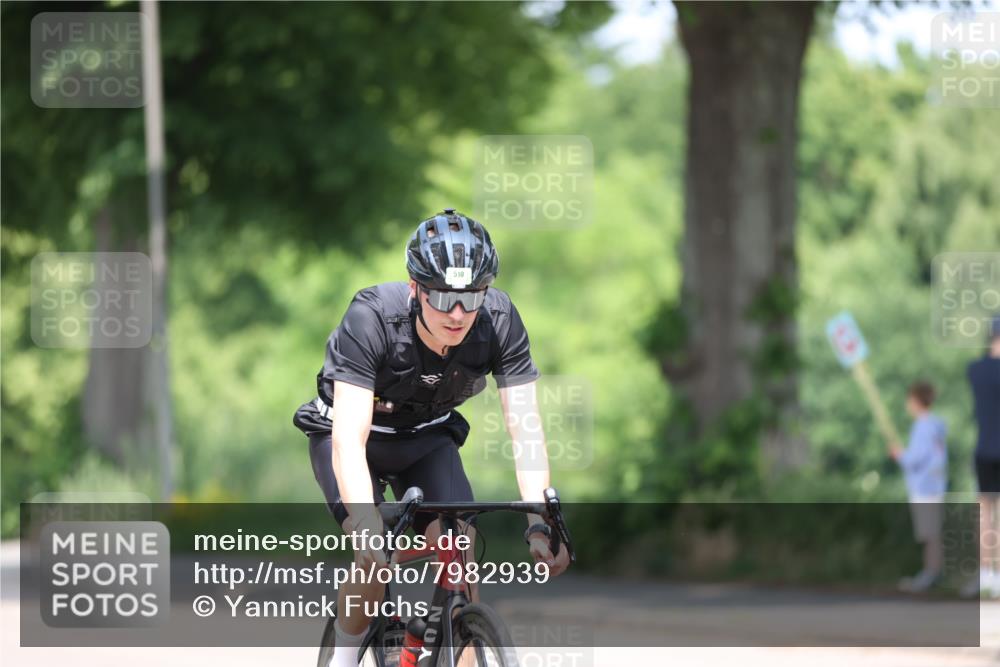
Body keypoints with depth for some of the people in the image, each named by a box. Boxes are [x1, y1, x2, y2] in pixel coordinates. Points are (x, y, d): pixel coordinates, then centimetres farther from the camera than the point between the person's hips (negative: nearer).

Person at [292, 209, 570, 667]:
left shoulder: (500, 321, -27)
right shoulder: (372, 318, -36)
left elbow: (524, 426, -28)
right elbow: (349, 439, -41)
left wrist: (539, 522, -41)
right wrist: (368, 527, -55)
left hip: (426, 439, 3)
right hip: (350, 434, -3)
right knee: (375, 560, -24)